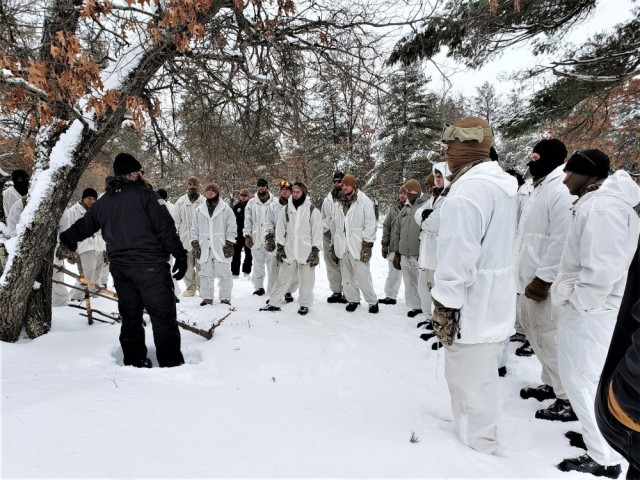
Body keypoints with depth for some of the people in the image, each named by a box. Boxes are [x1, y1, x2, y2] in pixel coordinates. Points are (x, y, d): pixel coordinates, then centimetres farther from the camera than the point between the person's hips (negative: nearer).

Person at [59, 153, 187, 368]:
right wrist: (180, 255, -8)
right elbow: (166, 228, -12)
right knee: (163, 315, -2)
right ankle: (171, 363, -2)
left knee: (130, 316, 16)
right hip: (149, 264, -6)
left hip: (119, 267, 7)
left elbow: (84, 225, 28)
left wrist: (66, 238, 48)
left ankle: (134, 362, 22)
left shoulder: (103, 202, 14)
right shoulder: (145, 195, -5)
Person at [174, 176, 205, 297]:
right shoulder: (180, 202, 9)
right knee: (187, 264, 6)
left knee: (201, 264, -1)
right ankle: (190, 286, 17)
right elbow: (177, 221, 11)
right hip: (185, 238, 2)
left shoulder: (204, 201, 1)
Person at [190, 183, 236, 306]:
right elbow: (194, 229, 13)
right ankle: (207, 298, 16)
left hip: (221, 248, -3)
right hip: (205, 248, 3)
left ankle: (225, 298, 11)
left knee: (224, 274, 2)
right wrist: (195, 244, 5)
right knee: (206, 274, 8)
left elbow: (232, 227, -1)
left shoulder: (225, 208, 0)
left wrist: (230, 244, -6)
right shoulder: (199, 210, 10)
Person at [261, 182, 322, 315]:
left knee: (306, 280, 6)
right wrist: (279, 247, 3)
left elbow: (317, 232, -3)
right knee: (283, 278, 7)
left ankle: (305, 304, 19)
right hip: (289, 251, 2)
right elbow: (280, 230, 8)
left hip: (307, 252, -2)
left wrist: (315, 251, -7)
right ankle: (273, 303, 14)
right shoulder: (286, 209, 6)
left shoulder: (312, 210, -3)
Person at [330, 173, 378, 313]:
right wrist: (334, 246, 15)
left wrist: (367, 244, -12)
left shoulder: (364, 201, -4)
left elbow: (370, 224, -7)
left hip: (358, 246, -5)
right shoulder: (338, 204, 12)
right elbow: (334, 226, 17)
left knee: (363, 275, -4)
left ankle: (372, 301, 10)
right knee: (347, 276, 11)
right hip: (342, 247, 5)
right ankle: (353, 300, 25)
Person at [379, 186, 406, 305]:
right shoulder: (393, 208, 10)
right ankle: (390, 296, 24)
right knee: (393, 274, 13)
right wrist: (385, 244, 10)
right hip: (394, 248, 5)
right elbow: (386, 226, 14)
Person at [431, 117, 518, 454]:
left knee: (471, 381, 3)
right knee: (477, 375, 24)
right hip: (492, 301, 11)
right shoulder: (500, 185, 12)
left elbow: (458, 257, -25)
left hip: (472, 309, -11)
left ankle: (477, 453, 17)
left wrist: (445, 307, -17)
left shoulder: (469, 190, -21)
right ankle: (477, 441, 41)